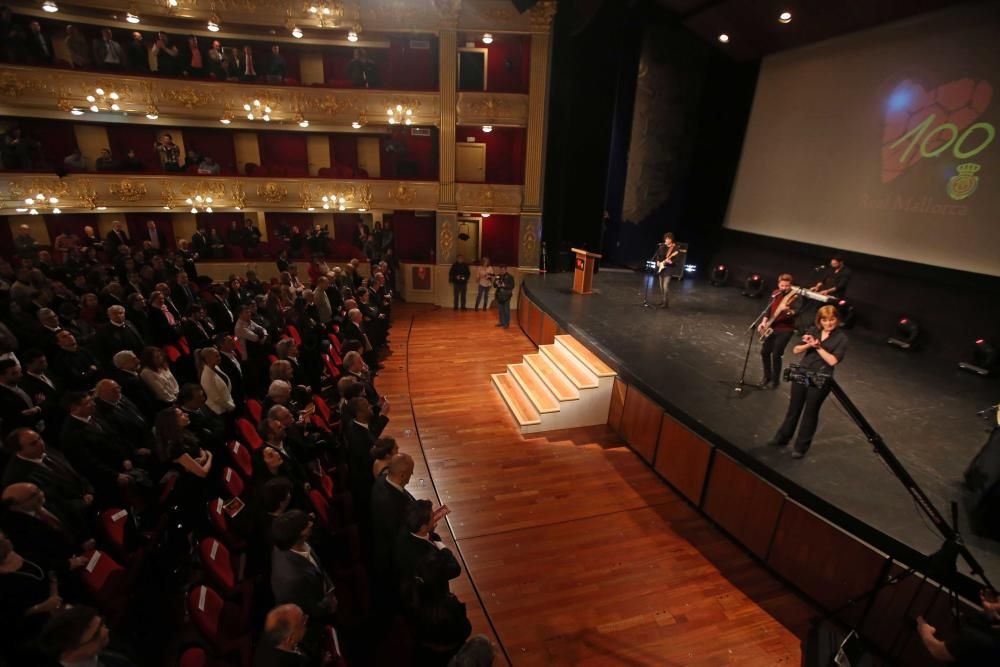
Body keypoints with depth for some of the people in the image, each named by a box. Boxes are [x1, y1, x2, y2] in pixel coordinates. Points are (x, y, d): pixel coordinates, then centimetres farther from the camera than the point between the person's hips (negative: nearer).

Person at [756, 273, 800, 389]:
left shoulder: (795, 297, -14)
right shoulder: (775, 294, 4)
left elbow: (795, 313, -28)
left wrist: (788, 310, -49)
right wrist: (764, 321, 1)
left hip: (785, 330, -6)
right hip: (771, 328, 6)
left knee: (776, 355, -6)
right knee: (764, 352, 9)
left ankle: (775, 380, 13)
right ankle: (767, 376, 27)